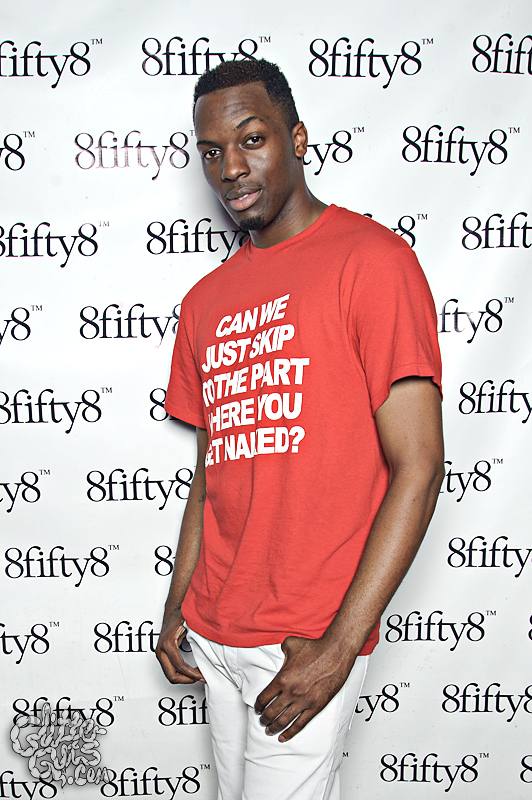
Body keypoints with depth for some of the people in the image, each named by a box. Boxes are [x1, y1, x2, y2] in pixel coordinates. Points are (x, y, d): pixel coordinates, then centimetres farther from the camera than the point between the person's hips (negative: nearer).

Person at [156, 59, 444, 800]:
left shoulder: (371, 259, -11)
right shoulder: (206, 301, 9)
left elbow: (418, 466, -16)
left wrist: (338, 648, -17)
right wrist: (179, 606, 10)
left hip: (310, 642, -6)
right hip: (213, 633, 6)